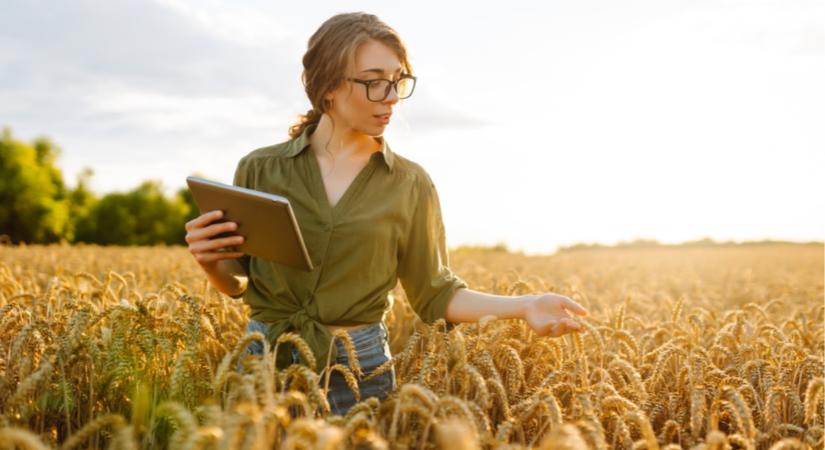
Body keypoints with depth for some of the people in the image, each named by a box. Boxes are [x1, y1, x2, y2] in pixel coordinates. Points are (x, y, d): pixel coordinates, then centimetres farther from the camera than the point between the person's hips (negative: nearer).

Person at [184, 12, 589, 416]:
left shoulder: (411, 184, -3)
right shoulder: (259, 169, -2)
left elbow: (433, 292, 1)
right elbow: (238, 282, 7)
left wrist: (523, 306, -12)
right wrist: (211, 261, -15)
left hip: (359, 367, 0)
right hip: (266, 359, 1)